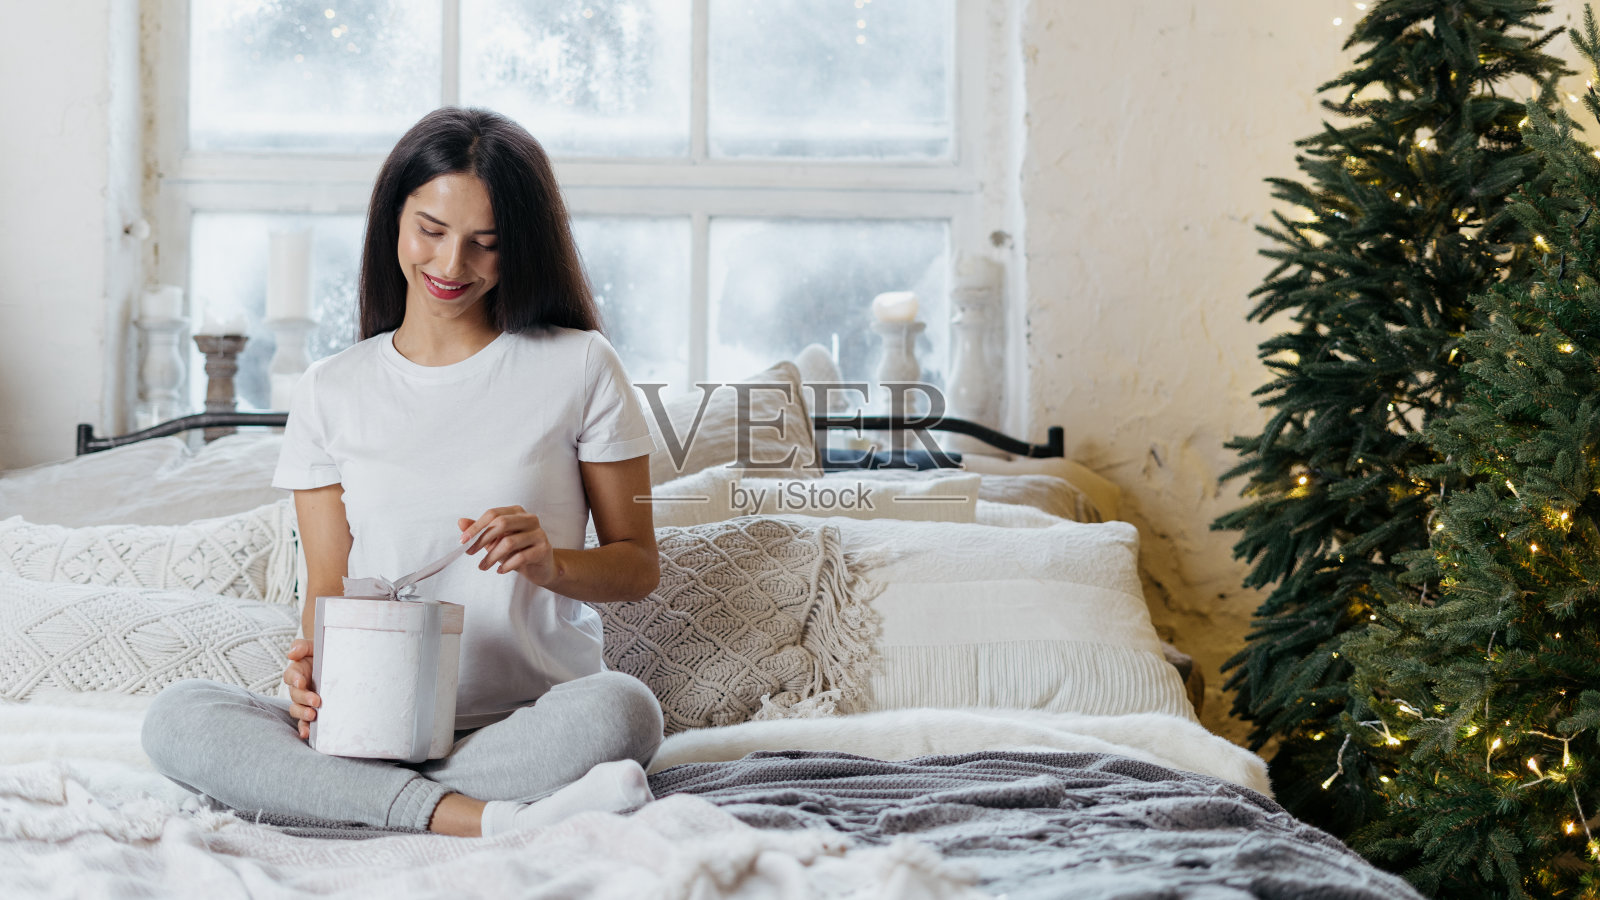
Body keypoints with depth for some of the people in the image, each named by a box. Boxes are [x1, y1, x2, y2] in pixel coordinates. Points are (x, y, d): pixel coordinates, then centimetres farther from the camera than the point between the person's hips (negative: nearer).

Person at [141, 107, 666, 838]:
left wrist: (551, 564, -15)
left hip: (533, 720, -2)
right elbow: (328, 585, 10)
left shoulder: (579, 368, 4)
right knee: (176, 718, -24)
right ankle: (488, 820, -32)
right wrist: (314, 670, -12)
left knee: (620, 710, -36)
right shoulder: (330, 393, 10)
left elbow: (639, 565, 7)